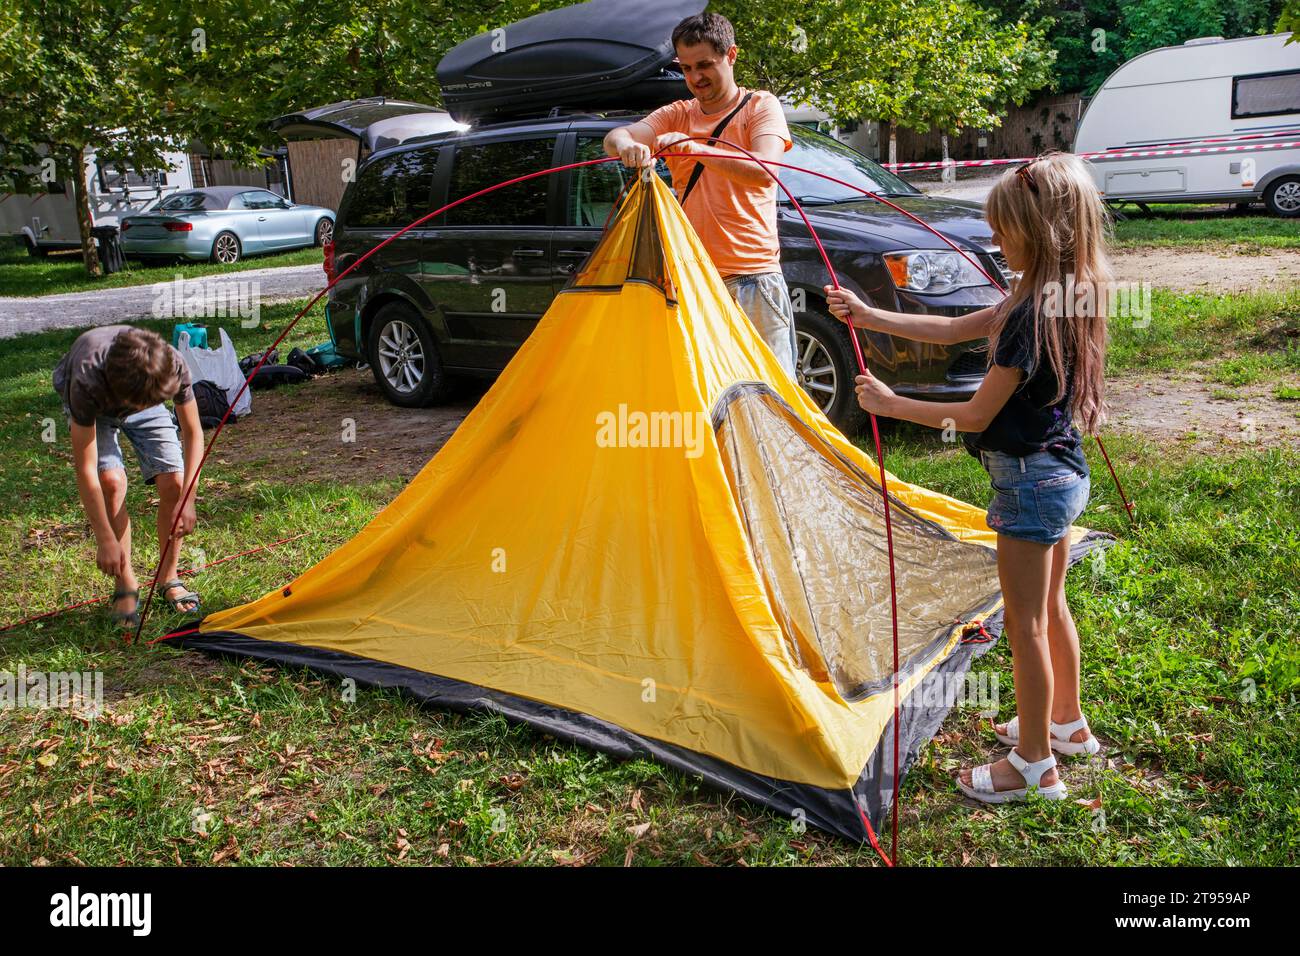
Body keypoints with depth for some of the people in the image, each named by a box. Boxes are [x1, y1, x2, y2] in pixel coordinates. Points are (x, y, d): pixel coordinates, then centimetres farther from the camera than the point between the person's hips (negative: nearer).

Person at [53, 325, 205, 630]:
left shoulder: (173, 366, -38)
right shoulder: (87, 382, -44)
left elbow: (193, 433, -21)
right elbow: (85, 469, -37)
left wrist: (188, 500, -27)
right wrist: (105, 540, -35)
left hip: (143, 392, 2)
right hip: (94, 408, -2)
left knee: (173, 481, -13)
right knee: (112, 481, -24)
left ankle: (169, 579, 7)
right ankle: (126, 587, -8)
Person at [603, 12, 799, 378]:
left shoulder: (761, 105, 3)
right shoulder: (675, 115, 14)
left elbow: (764, 170, -16)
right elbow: (614, 137, -4)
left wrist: (695, 148, -28)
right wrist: (626, 145, -29)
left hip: (752, 276, -3)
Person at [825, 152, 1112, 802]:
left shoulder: (1035, 314, -25)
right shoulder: (1064, 296, 5)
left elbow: (978, 414, -21)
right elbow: (953, 329, 9)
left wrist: (890, 403, -13)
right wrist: (870, 317, 5)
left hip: (1030, 480, -10)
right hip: (1062, 470, 10)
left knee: (1025, 621, 3)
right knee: (1049, 608, 23)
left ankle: (1033, 764, 16)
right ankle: (1066, 724, 40)